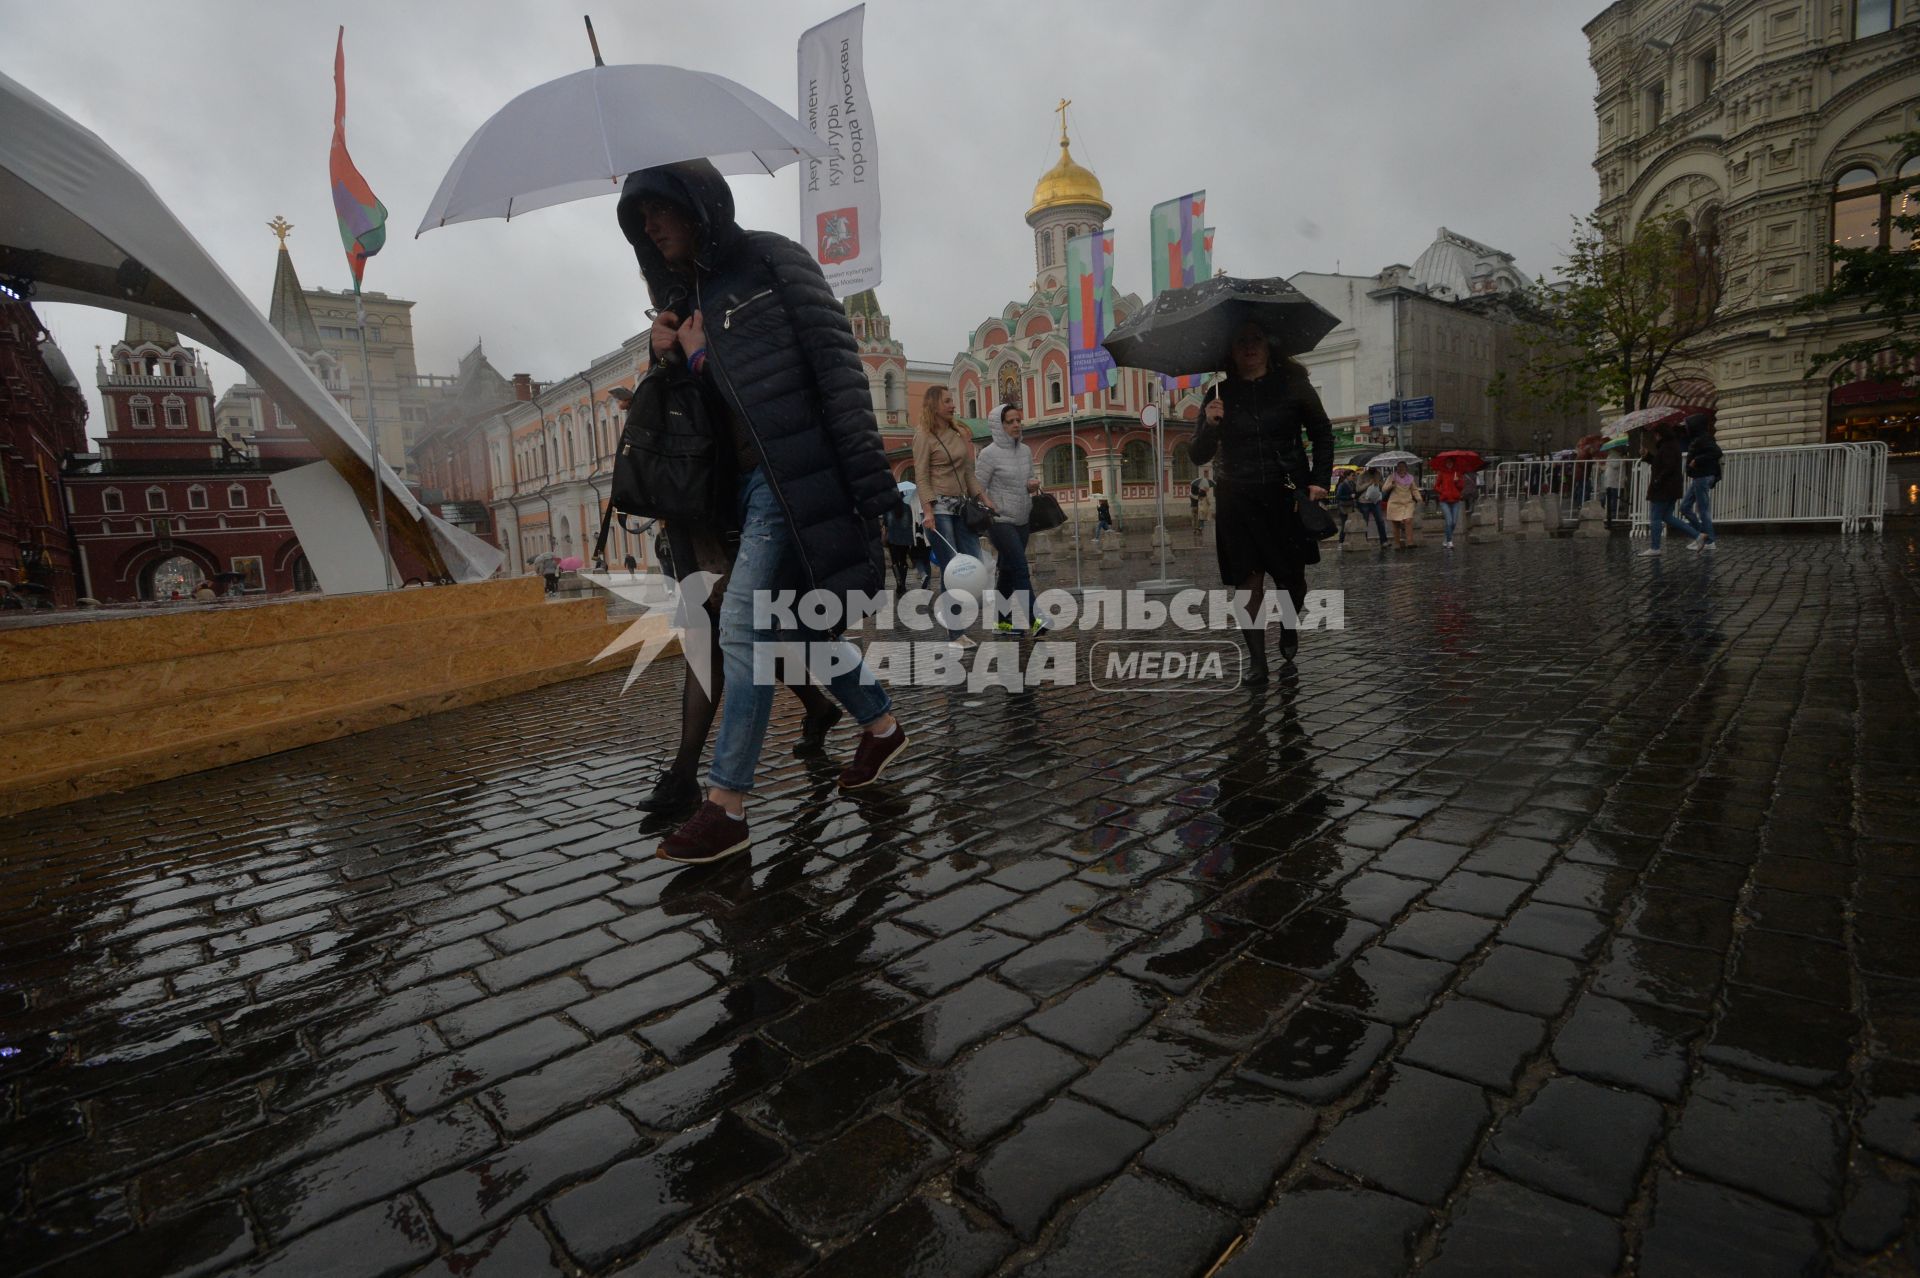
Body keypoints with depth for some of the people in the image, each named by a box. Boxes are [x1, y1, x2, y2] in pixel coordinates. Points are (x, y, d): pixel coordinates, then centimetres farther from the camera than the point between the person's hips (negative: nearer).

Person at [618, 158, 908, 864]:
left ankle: (726, 806, -6)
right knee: (801, 627, 12)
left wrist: (869, 477, -19)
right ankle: (882, 727, 32)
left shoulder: (773, 259, 0)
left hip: (800, 477, -8)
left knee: (745, 627, -12)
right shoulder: (687, 298, 20)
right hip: (752, 483, 8)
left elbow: (837, 360, -10)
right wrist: (675, 356, 1)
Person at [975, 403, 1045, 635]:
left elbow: (1031, 479, 20)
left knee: (1007, 571, 12)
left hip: (1021, 521, 6)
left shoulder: (1026, 451, 9)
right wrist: (991, 512, -15)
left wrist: (1034, 484, -3)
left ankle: (1002, 620, 21)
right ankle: (1031, 622, -13)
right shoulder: (990, 453, -10)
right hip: (1000, 521, -6)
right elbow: (977, 489, -10)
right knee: (1021, 569, -13)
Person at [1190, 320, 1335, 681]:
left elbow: (1322, 434, 12)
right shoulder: (1220, 396, 4)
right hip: (1237, 500, 0)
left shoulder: (1293, 385, 3)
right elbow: (1199, 456, 4)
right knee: (1247, 580, -4)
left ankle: (1290, 627, 38)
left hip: (1287, 496, 0)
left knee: (1292, 576, 7)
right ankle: (1256, 659, 3)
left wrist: (1319, 479, 0)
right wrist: (1210, 425, -15)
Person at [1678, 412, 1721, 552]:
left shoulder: (1703, 439, -14)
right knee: (1685, 507, 12)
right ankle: (1702, 535, 16)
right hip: (1698, 478, 10)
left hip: (1703, 477, -10)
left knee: (1703, 509, -6)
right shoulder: (1696, 439, 14)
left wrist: (1697, 460, -23)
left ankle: (1709, 542, -1)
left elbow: (1717, 452, -26)